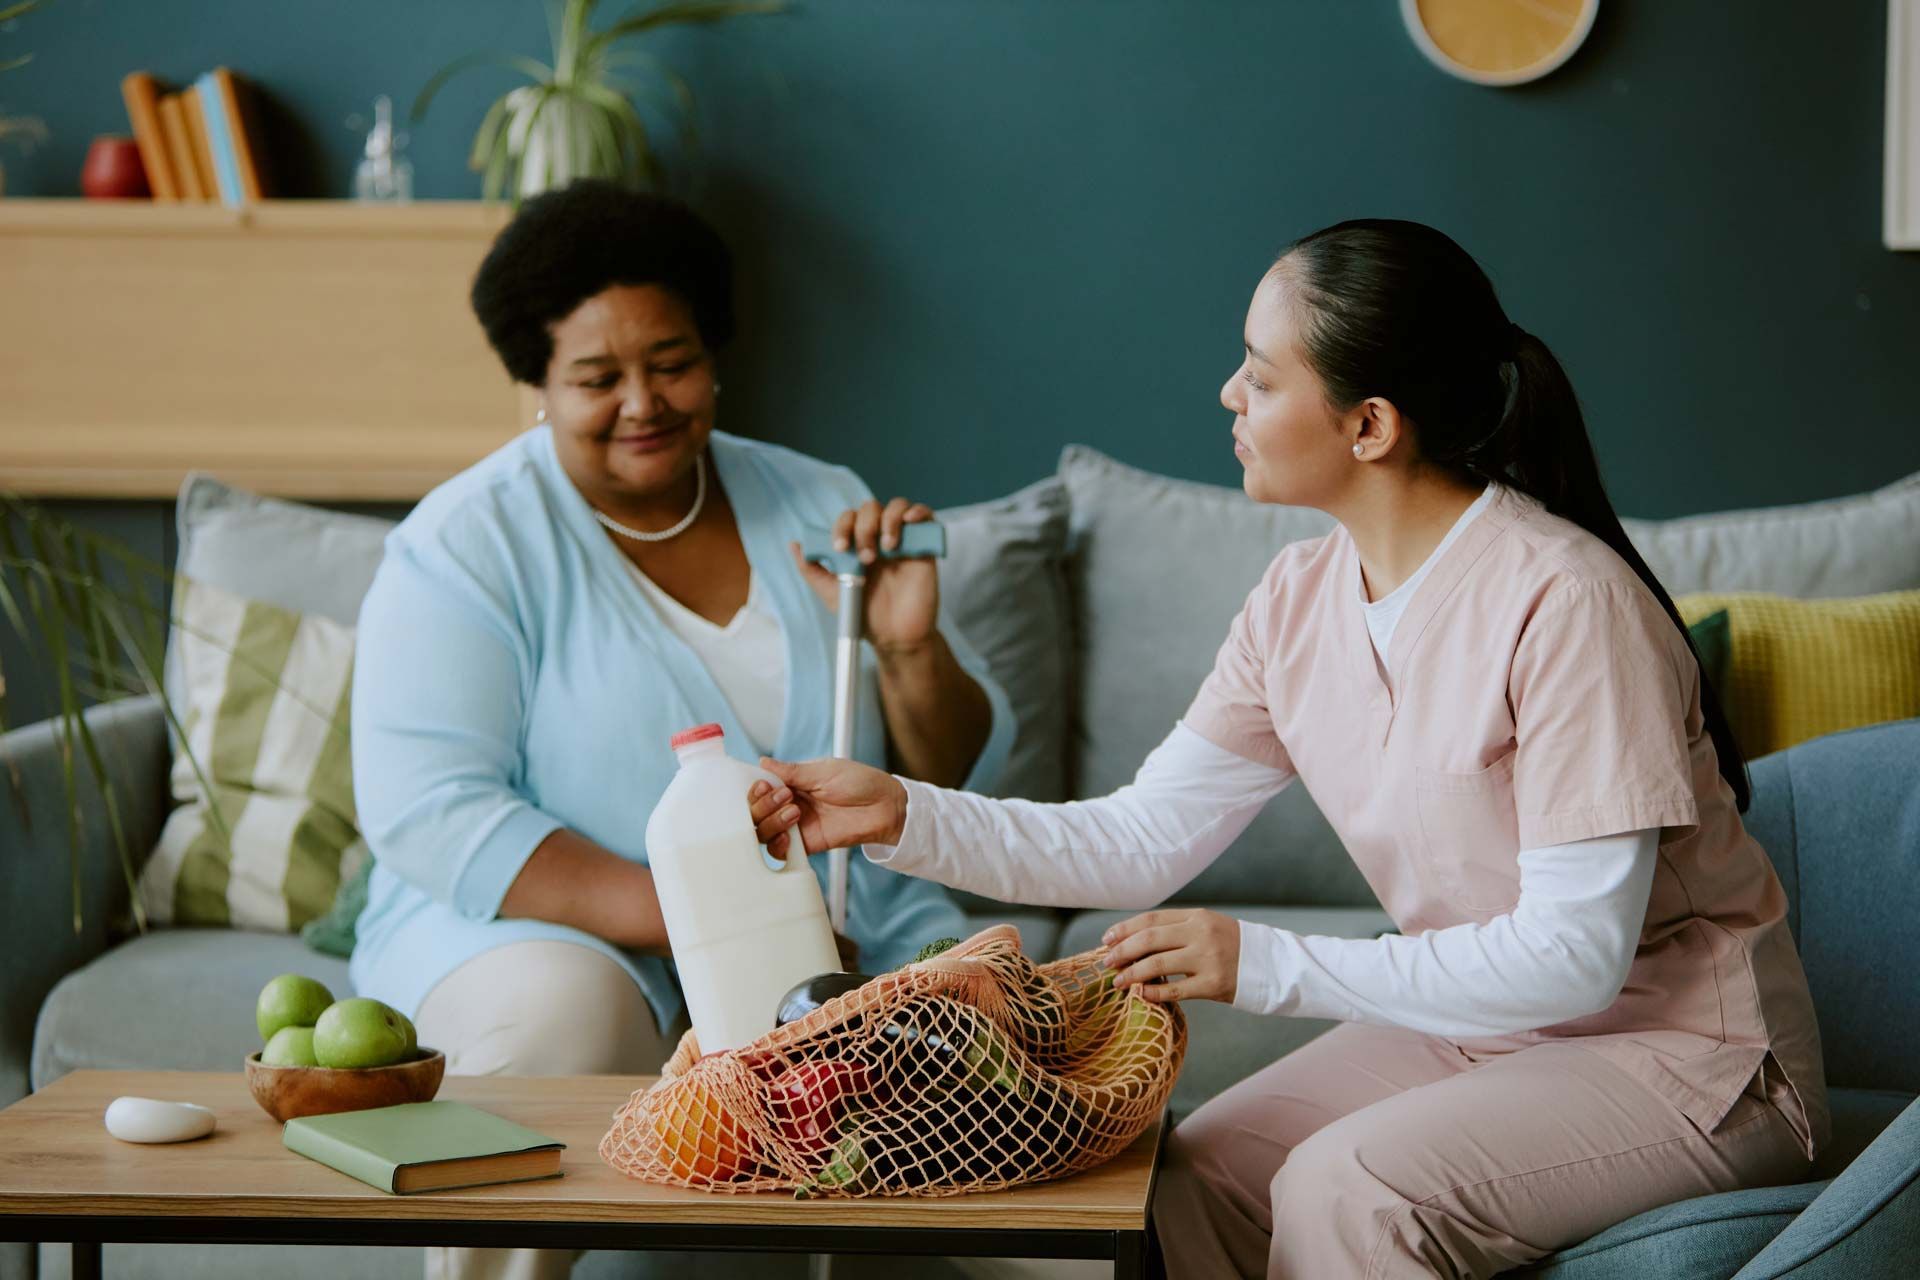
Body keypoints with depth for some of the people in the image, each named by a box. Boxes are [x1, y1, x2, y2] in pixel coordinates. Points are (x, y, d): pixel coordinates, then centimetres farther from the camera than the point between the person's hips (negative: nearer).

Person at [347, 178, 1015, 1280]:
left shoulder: (817, 511, 10)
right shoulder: (469, 546, -2)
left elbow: (956, 783, 10)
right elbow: (429, 813, -15)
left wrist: (910, 649, -13)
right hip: (551, 935, -3)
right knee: (554, 1010, -37)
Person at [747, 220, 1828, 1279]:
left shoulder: (1560, 598, -25)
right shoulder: (1303, 601, 0)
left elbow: (1577, 953, -25)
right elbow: (1141, 842, 2)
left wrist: (1266, 965, -29)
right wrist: (905, 816, -10)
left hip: (1686, 1042, -7)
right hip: (1476, 1023, 7)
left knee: (1346, 1187, -26)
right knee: (1193, 1179, -11)